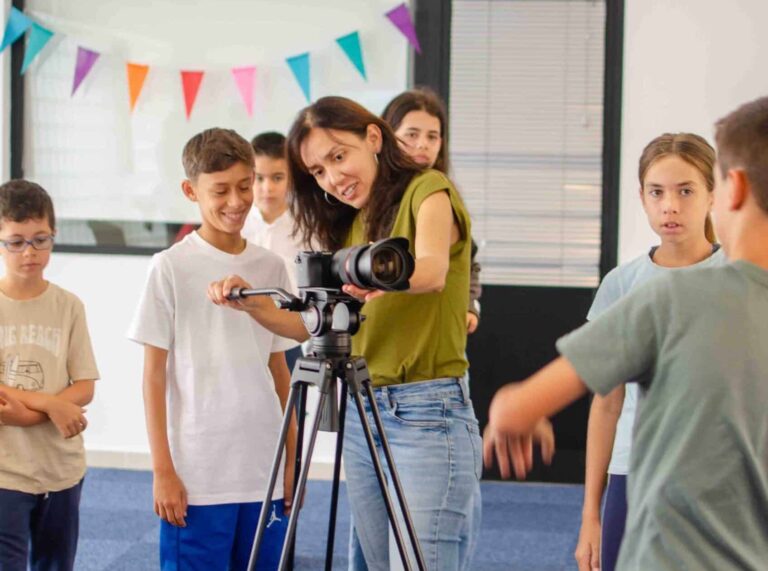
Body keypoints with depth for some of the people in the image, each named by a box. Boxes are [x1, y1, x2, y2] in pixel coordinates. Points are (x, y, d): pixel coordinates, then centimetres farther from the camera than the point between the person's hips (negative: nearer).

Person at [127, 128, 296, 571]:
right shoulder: (172, 267, -3)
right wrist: (163, 470, -8)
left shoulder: (271, 267, 8)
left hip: (265, 474, 4)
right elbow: (155, 374, -3)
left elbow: (279, 370, 13)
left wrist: (293, 461, 10)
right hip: (197, 478, -4)